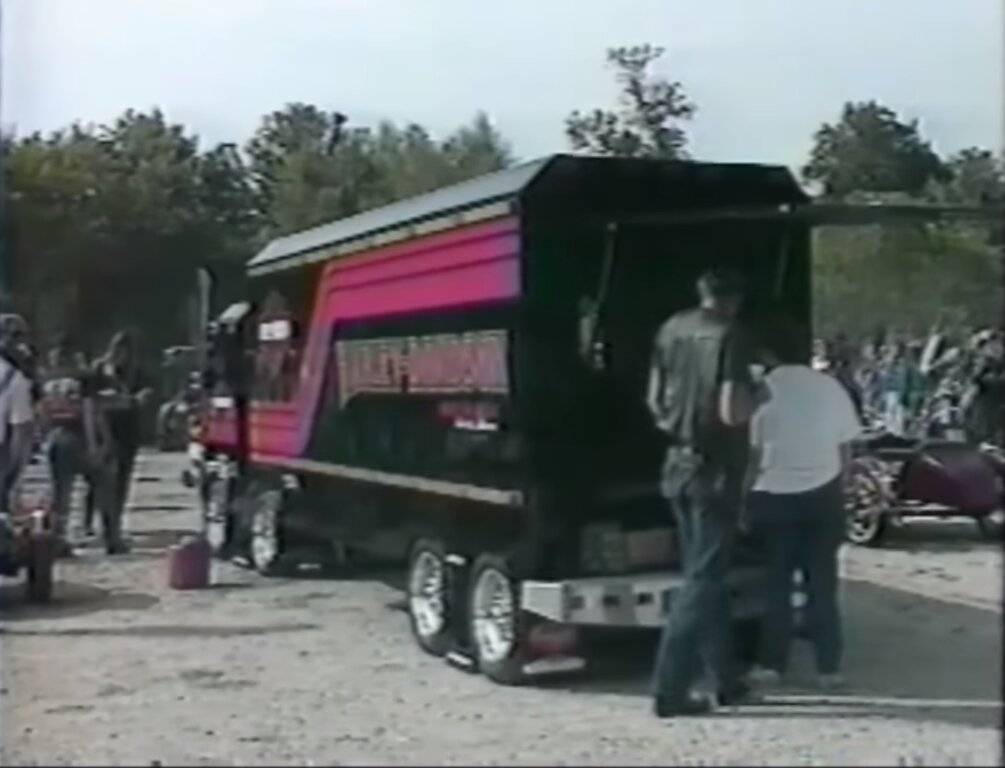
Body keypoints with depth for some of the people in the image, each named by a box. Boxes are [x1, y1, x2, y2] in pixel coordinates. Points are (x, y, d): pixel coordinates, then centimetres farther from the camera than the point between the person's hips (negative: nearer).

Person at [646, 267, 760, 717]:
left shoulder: (671, 330, 6)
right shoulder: (729, 336, -14)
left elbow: (654, 399, 12)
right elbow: (732, 411, -21)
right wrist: (753, 397, -1)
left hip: (678, 465, 7)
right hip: (714, 471, -7)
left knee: (707, 576, 15)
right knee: (702, 580, -2)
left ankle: (727, 681, 24)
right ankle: (669, 691, -2)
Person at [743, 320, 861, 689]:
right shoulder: (830, 387, 3)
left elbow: (751, 454, -8)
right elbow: (845, 449, 6)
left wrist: (741, 496, 2)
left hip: (774, 496, -2)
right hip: (823, 494, 3)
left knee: (776, 583, 9)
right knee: (823, 583, 9)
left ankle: (772, 663, 12)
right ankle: (829, 666, 10)